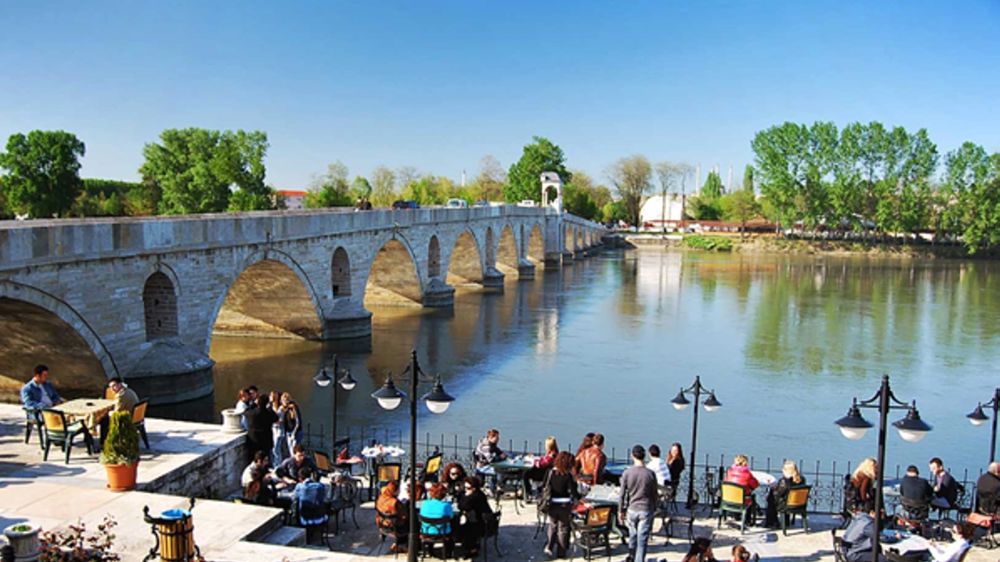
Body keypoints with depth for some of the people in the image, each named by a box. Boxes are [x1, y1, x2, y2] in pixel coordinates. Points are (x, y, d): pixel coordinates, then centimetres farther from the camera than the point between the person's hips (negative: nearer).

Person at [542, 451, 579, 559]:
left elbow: (544, 488, 1)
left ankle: (549, 546, 8)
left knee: (552, 525, 21)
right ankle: (561, 552, 13)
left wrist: (543, 501, 11)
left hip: (551, 504, 3)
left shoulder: (550, 473, -4)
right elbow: (573, 491, -12)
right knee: (563, 527, 10)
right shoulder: (568, 475, -15)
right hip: (565, 505, -3)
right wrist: (580, 498, 2)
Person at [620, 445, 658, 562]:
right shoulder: (650, 474, -9)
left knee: (633, 535, 21)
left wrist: (621, 511, 8)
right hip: (646, 510, -2)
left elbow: (622, 494, -3)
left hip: (632, 509, 2)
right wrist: (654, 508, 16)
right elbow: (655, 494, 1)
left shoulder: (627, 473, -8)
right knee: (642, 539, 2)